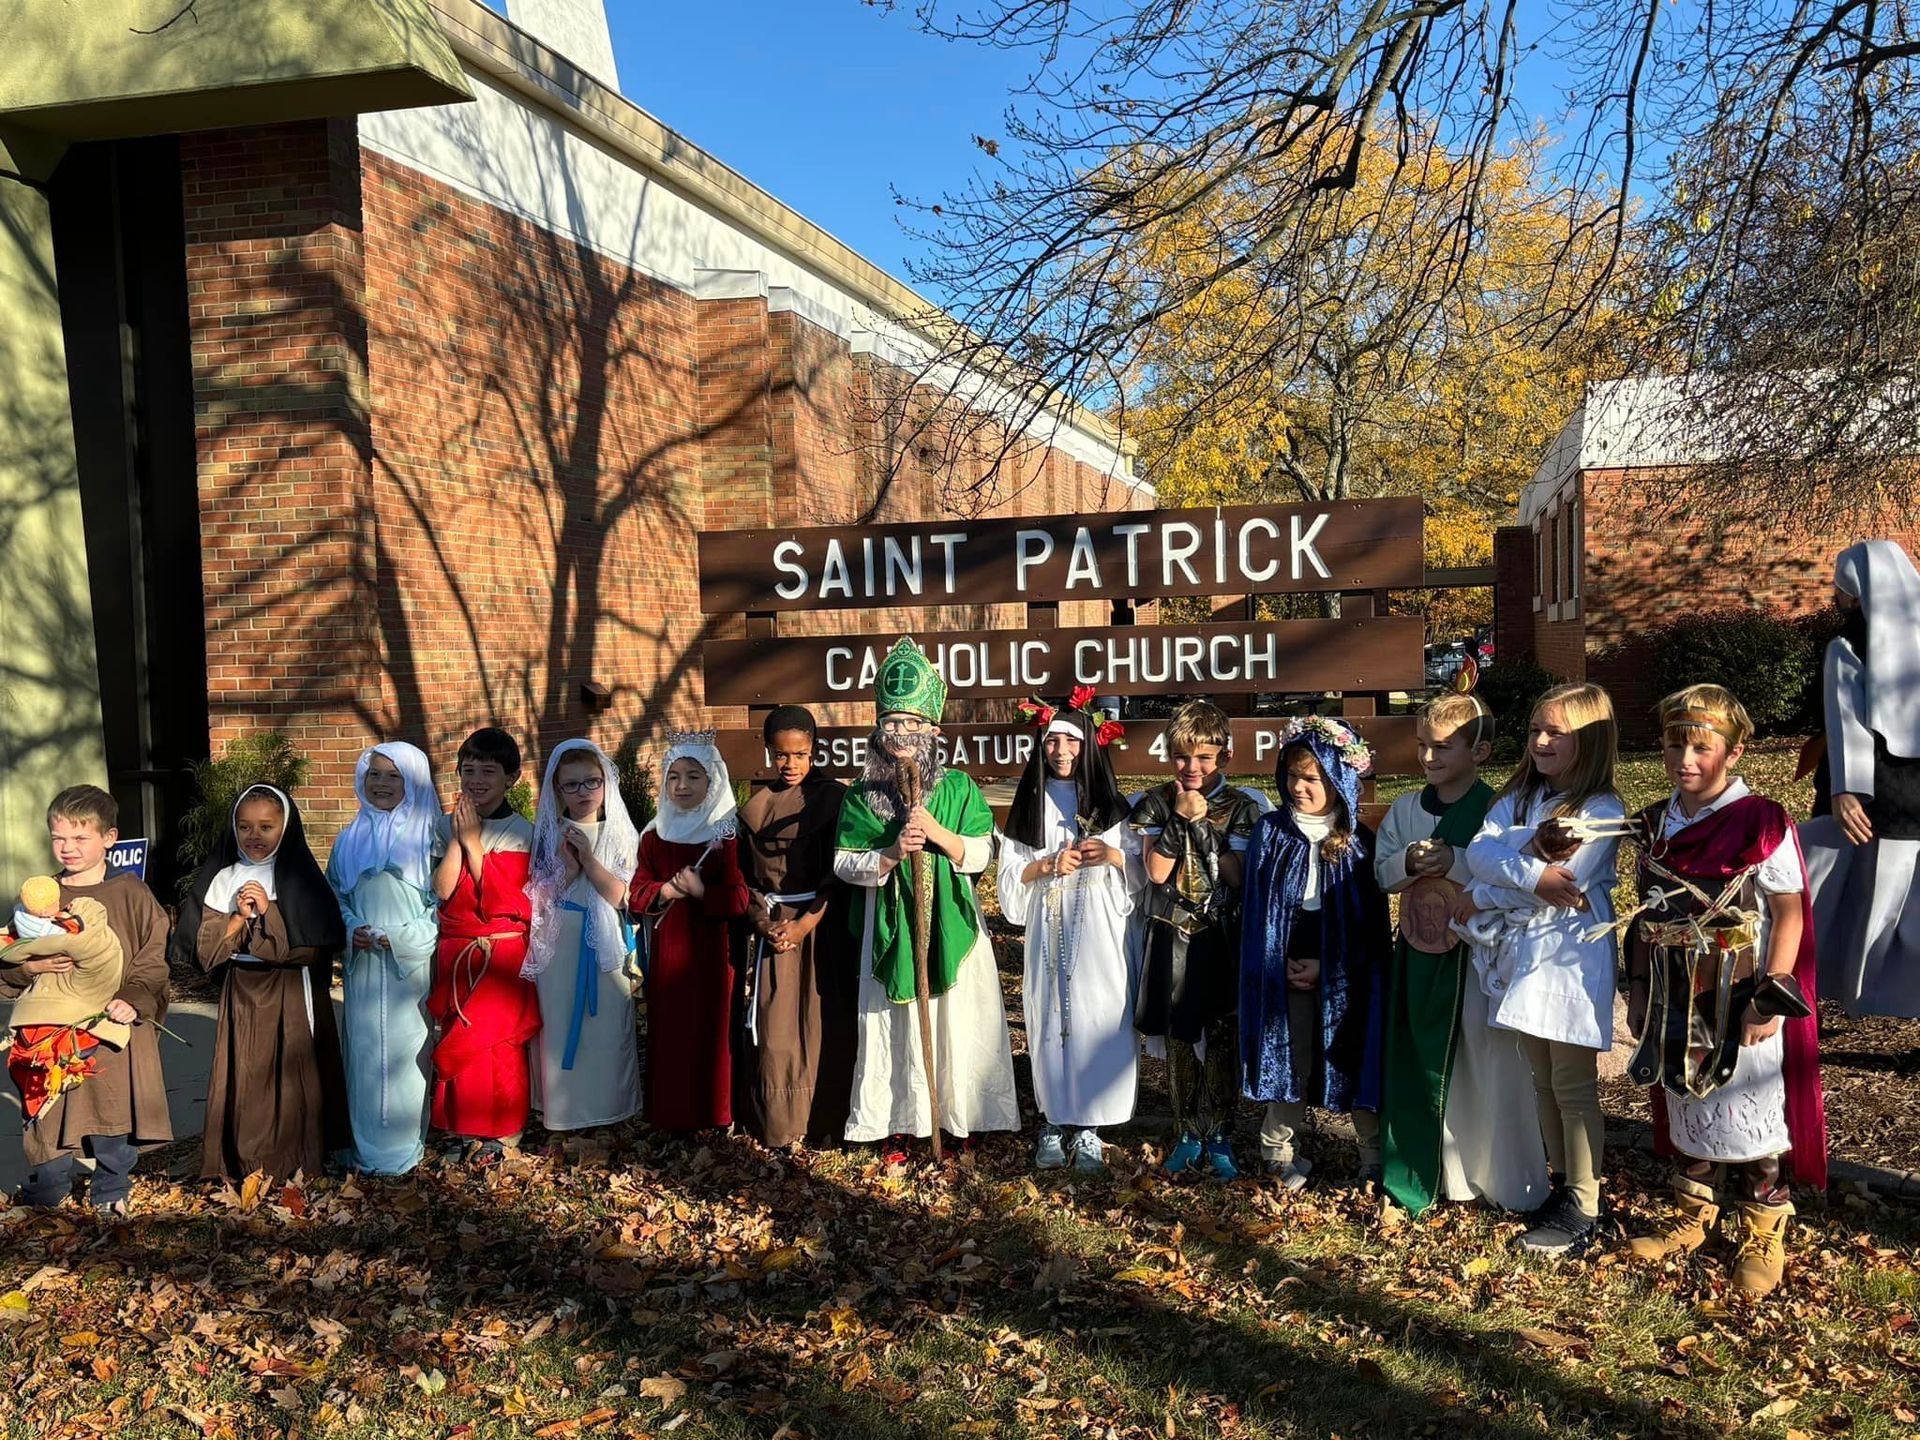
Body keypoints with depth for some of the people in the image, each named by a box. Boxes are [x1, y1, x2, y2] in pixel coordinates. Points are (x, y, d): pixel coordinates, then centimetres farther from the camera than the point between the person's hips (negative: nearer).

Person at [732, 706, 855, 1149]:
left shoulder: (834, 798, -2)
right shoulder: (754, 808, 8)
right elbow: (745, 878, 8)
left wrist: (806, 923, -13)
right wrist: (764, 925, -7)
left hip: (822, 925, -3)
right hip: (770, 929, 3)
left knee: (822, 1022, 1)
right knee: (772, 1025, 3)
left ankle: (826, 1123, 12)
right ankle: (777, 1124, 14)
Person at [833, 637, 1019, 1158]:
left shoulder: (958, 788, 2)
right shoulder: (862, 796, 2)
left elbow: (980, 855, -2)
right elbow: (844, 863, -1)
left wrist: (937, 833, -17)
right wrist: (891, 854, -16)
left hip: (949, 922, 0)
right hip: (889, 924, 0)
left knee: (957, 1021, 4)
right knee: (895, 1025, 4)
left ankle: (961, 1116, 20)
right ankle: (897, 1124, 16)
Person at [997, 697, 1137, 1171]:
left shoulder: (1109, 803, 7)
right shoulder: (1030, 803, 8)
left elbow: (1141, 869, 7)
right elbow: (1010, 877, 5)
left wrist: (1113, 856, -12)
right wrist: (1049, 865, -12)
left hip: (1100, 934, -1)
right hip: (1049, 933, 1)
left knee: (1097, 1020, -3)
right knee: (1050, 1021, 2)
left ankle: (1087, 1126, 7)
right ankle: (1051, 1124, 14)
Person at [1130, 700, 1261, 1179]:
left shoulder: (1238, 805, -2)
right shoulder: (1156, 803, 0)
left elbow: (1237, 875, -12)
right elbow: (1156, 871, -10)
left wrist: (1201, 823, -18)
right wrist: (1180, 817, -17)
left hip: (1221, 935, -1)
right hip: (1172, 935, 1)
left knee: (1222, 1037, 2)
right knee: (1179, 1036, 8)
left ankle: (1219, 1135, 16)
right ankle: (1187, 1133, 22)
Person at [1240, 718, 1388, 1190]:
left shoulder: (1360, 842, -3)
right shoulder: (1269, 833, -1)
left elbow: (1373, 920, -3)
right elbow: (1254, 909, 0)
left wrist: (1324, 965, -11)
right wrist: (1282, 964, -8)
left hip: (1345, 974, 0)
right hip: (1284, 972, 1)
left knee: (1356, 1061, 4)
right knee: (1289, 1061, 9)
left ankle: (1375, 1160, 18)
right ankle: (1279, 1151, 25)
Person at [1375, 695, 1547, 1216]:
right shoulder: (1406, 808, 8)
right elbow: (1382, 872, 7)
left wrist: (1455, 861, -25)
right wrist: (1409, 862, -13)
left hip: (1480, 953, -5)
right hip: (1420, 955, 5)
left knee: (1491, 1066, 2)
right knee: (1422, 1064, 11)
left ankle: (1509, 1181, 17)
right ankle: (1429, 1173, 26)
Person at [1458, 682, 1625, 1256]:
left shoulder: (1603, 812, -11)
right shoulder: (1518, 798, 9)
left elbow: (1561, 886, -19)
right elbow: (1479, 851, -6)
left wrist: (1479, 898, -10)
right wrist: (1530, 872, -25)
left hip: (1570, 959, -7)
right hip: (1521, 954, 7)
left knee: (1573, 1086, 0)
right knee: (1543, 1080, 16)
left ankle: (1584, 1210, 10)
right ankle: (1563, 1184, 30)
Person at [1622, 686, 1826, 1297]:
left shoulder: (1762, 825, -14)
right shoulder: (1655, 826, 3)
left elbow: (1789, 914, -12)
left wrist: (1770, 1000, -15)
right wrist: (1638, 988, 11)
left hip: (1740, 1004, -5)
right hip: (1675, 1003, 6)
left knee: (1749, 1115, 5)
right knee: (1685, 1110, 16)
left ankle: (1763, 1235, 23)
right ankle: (1692, 1217, 33)